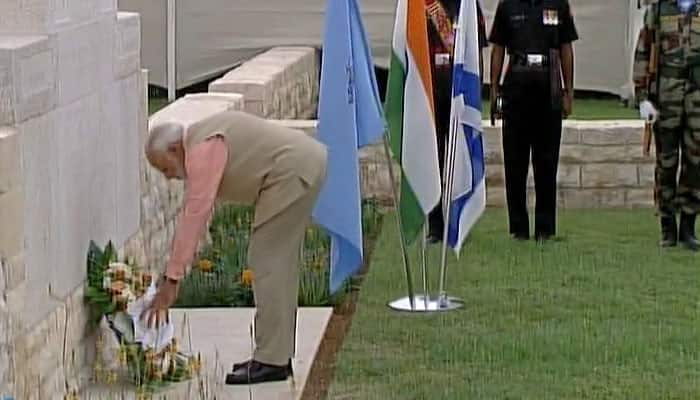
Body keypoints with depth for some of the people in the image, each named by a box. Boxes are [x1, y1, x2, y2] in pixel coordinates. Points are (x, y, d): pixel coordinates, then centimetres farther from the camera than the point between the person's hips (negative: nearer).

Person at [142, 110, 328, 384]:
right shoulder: (201, 146, 15)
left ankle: (271, 361, -6)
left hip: (293, 170, -11)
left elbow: (195, 215, -21)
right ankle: (278, 355, 21)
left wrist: (172, 279, -21)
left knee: (268, 262, -8)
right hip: (305, 164, 11)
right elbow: (190, 212, 17)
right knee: (278, 263, 15)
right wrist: (172, 272, 15)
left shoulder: (203, 149, -16)